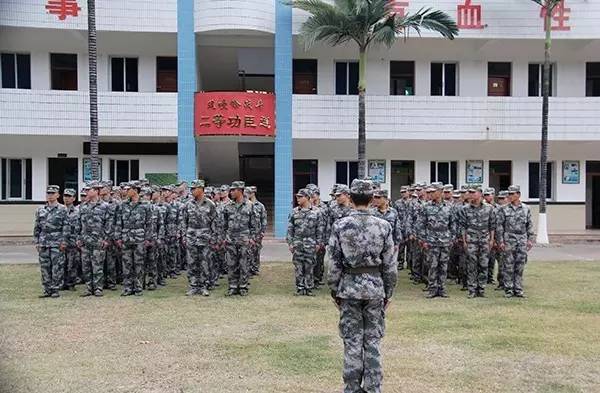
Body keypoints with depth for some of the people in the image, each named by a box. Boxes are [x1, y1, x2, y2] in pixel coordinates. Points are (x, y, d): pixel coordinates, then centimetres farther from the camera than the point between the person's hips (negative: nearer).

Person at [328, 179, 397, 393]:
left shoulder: (340, 226, -7)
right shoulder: (384, 226, -5)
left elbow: (334, 263, -5)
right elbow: (390, 265, -2)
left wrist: (334, 290, 6)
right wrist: (388, 292, 9)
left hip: (349, 287, -1)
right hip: (375, 287, 1)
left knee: (352, 342, 8)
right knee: (373, 341, 10)